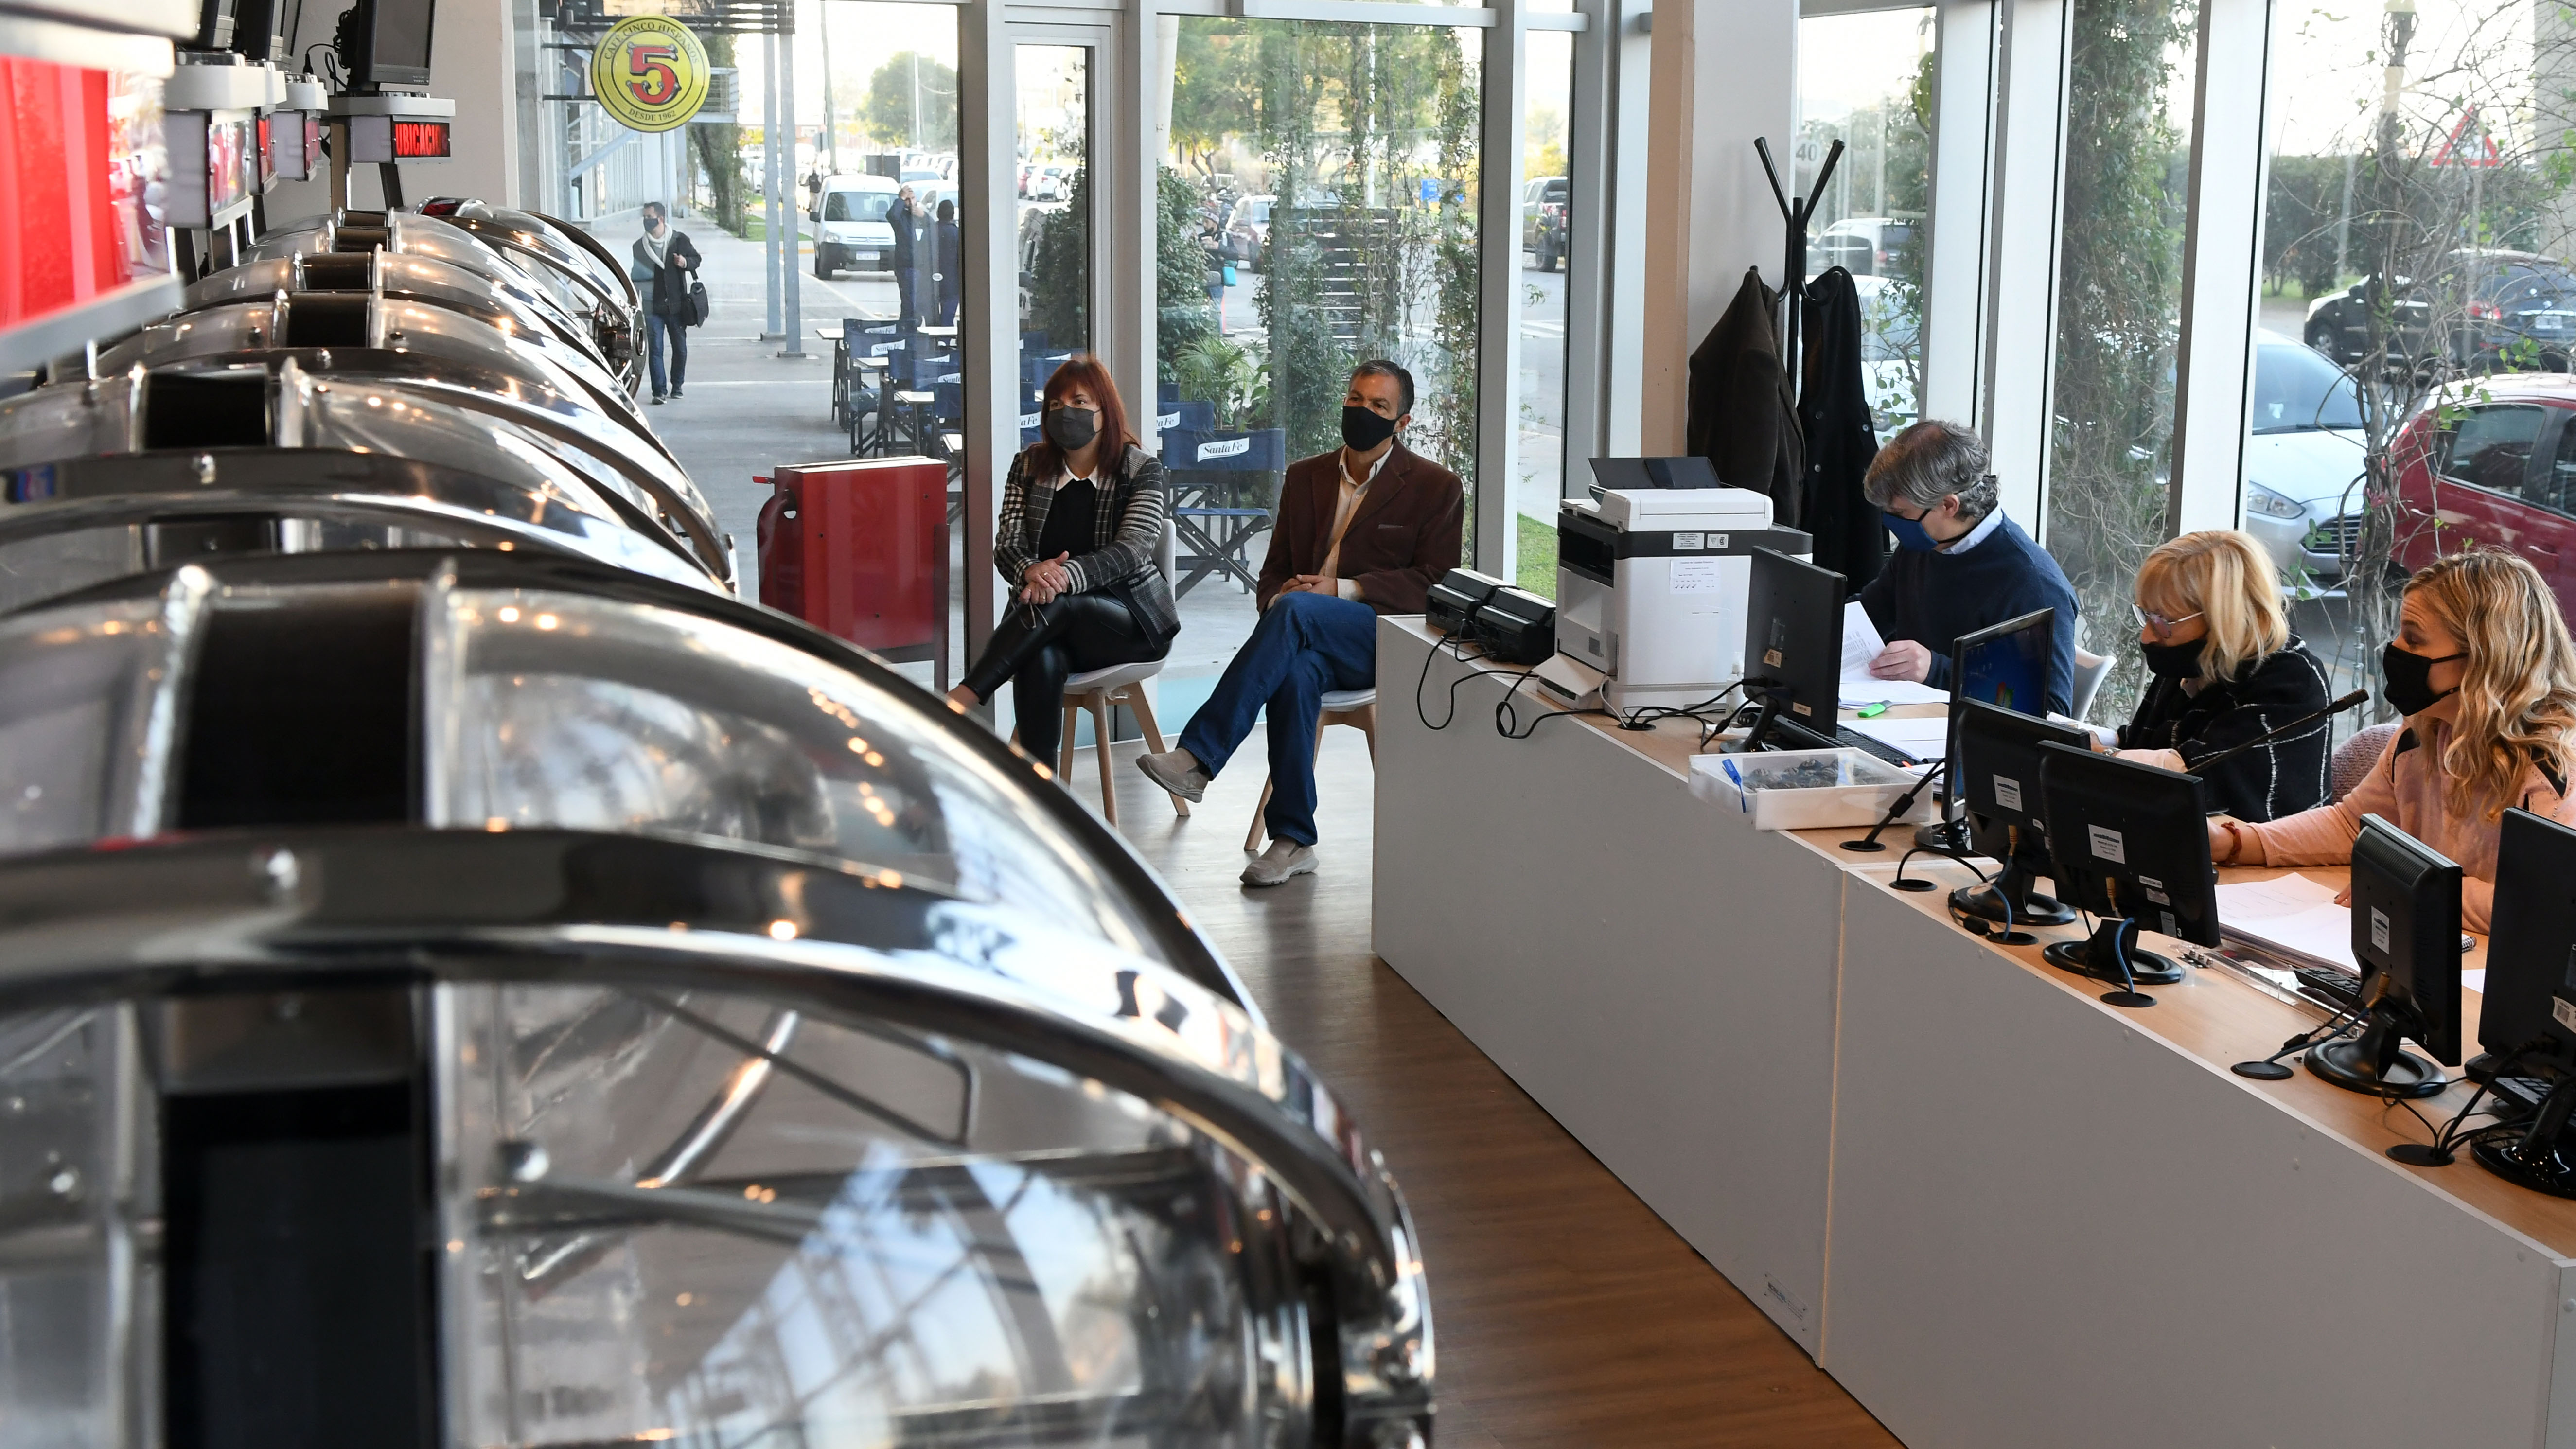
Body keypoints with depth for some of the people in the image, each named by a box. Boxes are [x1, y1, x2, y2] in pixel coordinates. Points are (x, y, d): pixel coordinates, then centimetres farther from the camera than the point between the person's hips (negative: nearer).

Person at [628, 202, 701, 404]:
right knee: (655, 348, -6)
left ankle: (677, 386, 26)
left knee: (680, 347, 9)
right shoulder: (640, 245, 8)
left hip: (676, 304, -1)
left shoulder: (679, 239, 0)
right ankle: (659, 390, -7)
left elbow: (696, 259, 7)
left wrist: (686, 262, -13)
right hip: (652, 306, 1)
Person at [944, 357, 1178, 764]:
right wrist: (1031, 571, -25)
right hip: (1047, 623, 2)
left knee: (1055, 603, -36)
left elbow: (1132, 550, -15)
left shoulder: (1141, 469, -1)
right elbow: (1007, 545, 2)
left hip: (1133, 620, -2)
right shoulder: (1029, 465, 10)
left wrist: (1067, 576, -34)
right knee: (1042, 660, -36)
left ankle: (962, 699, -42)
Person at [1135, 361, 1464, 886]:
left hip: (1386, 638, -3)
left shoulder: (1436, 487, 7)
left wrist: (1342, 590, -13)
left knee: (1297, 611, -35)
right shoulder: (1306, 477, 21)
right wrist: (1276, 597, -6)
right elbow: (1274, 572, 21)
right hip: (1309, 638, 4)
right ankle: (1293, 840, -31)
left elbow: (1434, 583, -3)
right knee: (1296, 671, -35)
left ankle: (1197, 758, -40)